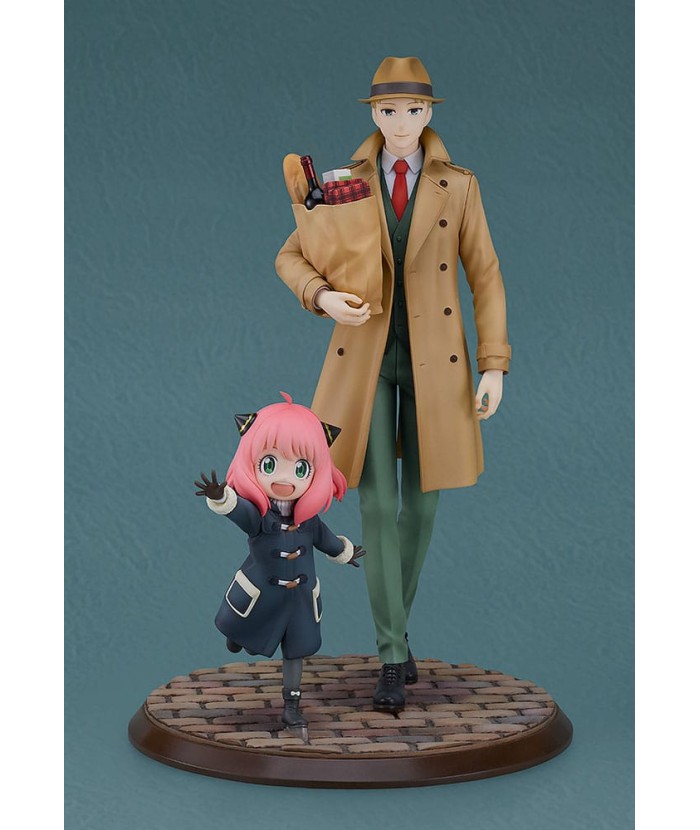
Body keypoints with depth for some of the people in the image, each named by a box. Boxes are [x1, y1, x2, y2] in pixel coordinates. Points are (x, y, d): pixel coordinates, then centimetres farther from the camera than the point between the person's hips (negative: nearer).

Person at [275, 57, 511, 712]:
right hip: (365, 361, 0)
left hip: (435, 363, 1)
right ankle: (394, 659, -3)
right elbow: (290, 258, 7)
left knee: (420, 505, 8)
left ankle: (395, 628, 32)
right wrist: (323, 298, -16)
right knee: (377, 507, -8)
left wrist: (494, 368, -8)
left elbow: (485, 278, 0)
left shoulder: (459, 187, -1)